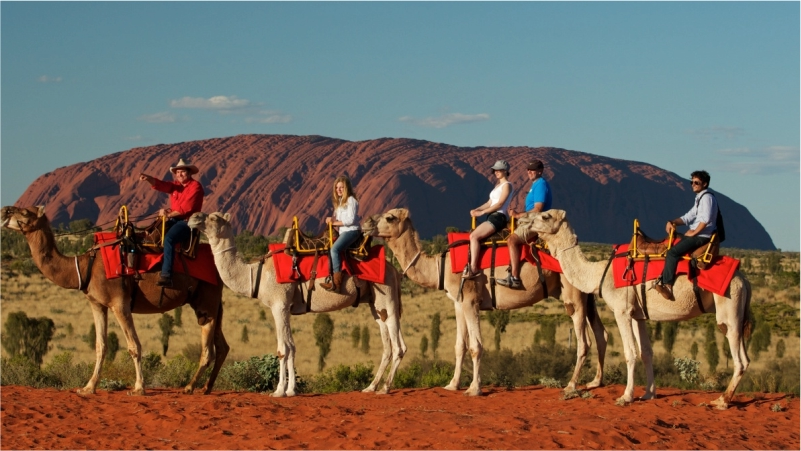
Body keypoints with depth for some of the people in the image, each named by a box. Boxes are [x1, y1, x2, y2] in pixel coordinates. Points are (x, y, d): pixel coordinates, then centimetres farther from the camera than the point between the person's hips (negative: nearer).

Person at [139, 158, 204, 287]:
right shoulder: (175, 185, 16)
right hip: (174, 220, 9)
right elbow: (160, 184, -2)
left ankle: (166, 275, -39)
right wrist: (148, 178, -22)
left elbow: (186, 208, -15)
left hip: (188, 222, -9)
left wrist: (168, 214, -9)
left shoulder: (195, 186, -6)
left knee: (168, 238, -31)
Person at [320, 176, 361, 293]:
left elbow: (350, 220, -13)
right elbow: (339, 218, 15)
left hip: (351, 231, -10)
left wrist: (335, 222, -7)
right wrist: (332, 220, -6)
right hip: (343, 232, 10)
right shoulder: (339, 201, 22)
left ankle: (336, 282, -37)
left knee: (335, 249, -29)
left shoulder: (351, 200, -4)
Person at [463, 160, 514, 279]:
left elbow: (499, 204, -13)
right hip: (492, 216, 10)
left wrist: (482, 212, -14)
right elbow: (490, 202, 21)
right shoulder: (497, 184, 24)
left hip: (498, 217, -10)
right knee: (473, 236, -5)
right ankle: (471, 265, -18)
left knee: (474, 236, -24)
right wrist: (477, 209, 4)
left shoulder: (506, 185, -4)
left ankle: (473, 268, -29)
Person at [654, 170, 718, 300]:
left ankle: (667, 285, -26)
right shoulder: (699, 198, 21)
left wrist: (694, 232, -15)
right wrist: (672, 222, 3)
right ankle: (663, 279, 0)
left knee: (673, 252, -22)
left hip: (702, 236, -11)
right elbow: (687, 217, 19)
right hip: (696, 235, 11)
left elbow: (705, 219, -22)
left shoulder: (707, 197, -10)